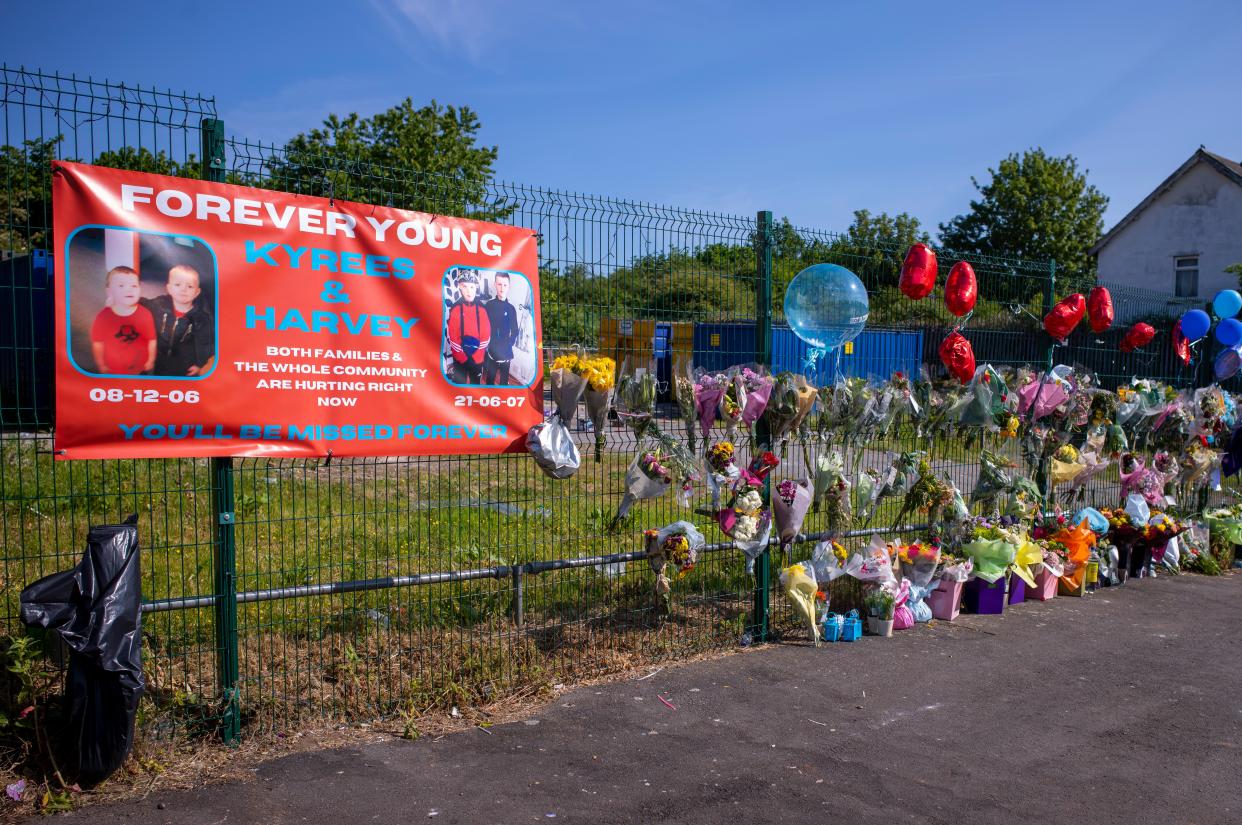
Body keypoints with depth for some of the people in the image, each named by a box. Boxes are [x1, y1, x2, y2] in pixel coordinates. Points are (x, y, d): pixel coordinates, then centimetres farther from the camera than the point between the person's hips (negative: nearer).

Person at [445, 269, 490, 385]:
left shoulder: (481, 309, -4)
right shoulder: (455, 309, -8)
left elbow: (486, 335, -4)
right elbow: (452, 337, -9)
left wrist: (475, 357, -11)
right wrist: (463, 358, -13)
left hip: (478, 358, 1)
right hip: (459, 359, -1)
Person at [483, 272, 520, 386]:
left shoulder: (511, 308, 2)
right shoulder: (489, 305, 0)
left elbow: (514, 332, 5)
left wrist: (508, 345, -9)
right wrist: (486, 345, -7)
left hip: (505, 353, 1)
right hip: (490, 352, 0)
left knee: (504, 381, 7)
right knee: (489, 380, 6)